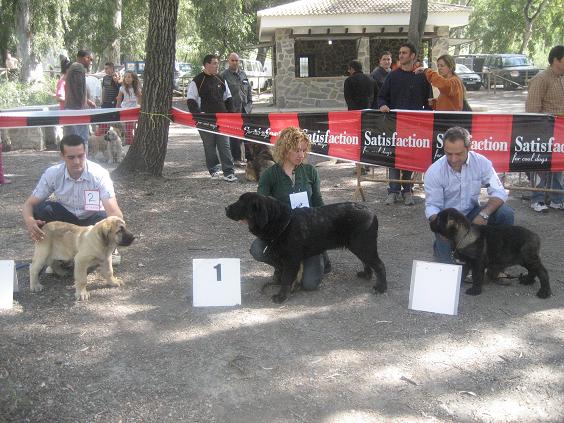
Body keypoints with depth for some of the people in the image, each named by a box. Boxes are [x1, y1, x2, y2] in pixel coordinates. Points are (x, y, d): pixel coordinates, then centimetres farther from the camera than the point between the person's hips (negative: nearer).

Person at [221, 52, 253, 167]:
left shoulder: (243, 74, 15)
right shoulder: (224, 75, -4)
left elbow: (249, 89, 21)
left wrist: (249, 103, 12)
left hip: (245, 109, 5)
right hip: (233, 110, -5)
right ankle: (237, 159, 6)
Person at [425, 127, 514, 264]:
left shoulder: (481, 162, -13)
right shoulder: (433, 172, -17)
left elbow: (499, 192, -16)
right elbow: (432, 206, -14)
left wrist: (484, 214, -34)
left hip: (472, 214, 3)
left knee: (506, 213, -23)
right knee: (446, 263, -25)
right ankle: (442, 245, 12)